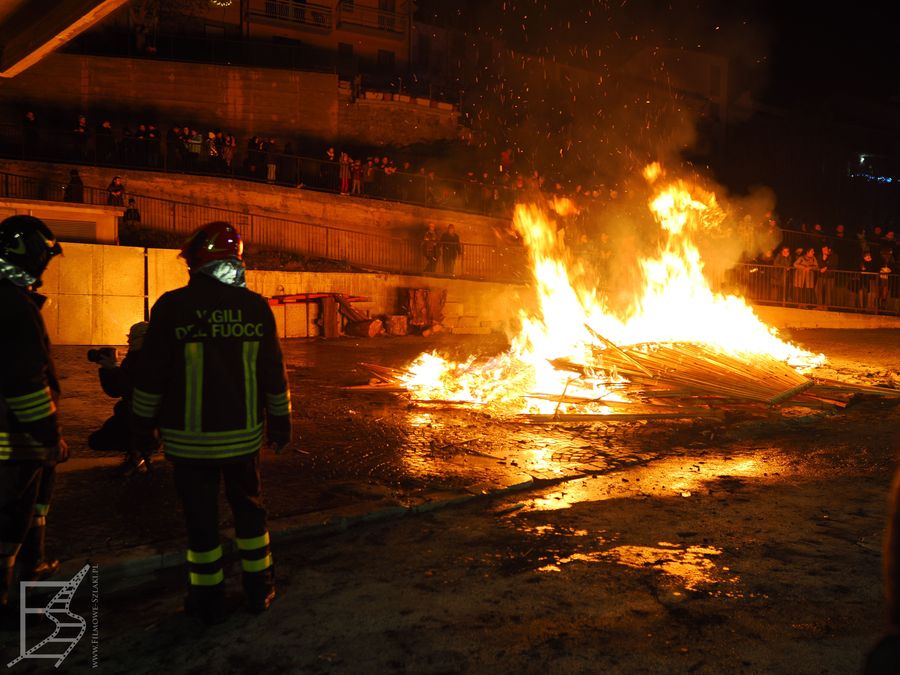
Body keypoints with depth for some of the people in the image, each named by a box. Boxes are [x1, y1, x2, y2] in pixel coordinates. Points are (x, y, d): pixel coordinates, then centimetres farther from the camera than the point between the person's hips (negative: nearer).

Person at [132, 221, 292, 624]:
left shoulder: (172, 307, -10)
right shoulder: (255, 306, -3)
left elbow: (150, 377, -6)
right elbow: (274, 375, 1)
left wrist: (143, 427, 6)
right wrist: (281, 423, 11)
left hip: (189, 437, -2)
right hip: (242, 434, 2)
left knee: (201, 517, 10)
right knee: (248, 508, 17)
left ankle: (207, 600, 22)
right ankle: (259, 589, 27)